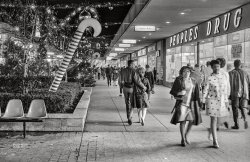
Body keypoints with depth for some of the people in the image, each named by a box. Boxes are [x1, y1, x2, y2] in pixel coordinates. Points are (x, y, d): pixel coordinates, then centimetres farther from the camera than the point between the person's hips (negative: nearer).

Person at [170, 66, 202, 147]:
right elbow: (172, 91, 1)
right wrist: (179, 93, -19)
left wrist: (198, 105, 5)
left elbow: (196, 94, 11)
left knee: (192, 120, 3)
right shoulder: (178, 80, -1)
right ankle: (183, 139, 7)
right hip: (182, 103, -4)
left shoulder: (193, 82, 10)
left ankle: (186, 136, 26)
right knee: (182, 121, -7)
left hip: (192, 103, 4)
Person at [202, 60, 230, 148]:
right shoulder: (209, 78, -10)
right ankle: (215, 141, 5)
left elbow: (225, 90, 11)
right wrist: (203, 102, -11)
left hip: (221, 101, 5)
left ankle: (211, 129, 43)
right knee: (213, 120, -2)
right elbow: (205, 91, -8)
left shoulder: (224, 77, 5)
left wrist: (226, 101, 11)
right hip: (212, 101, -5)